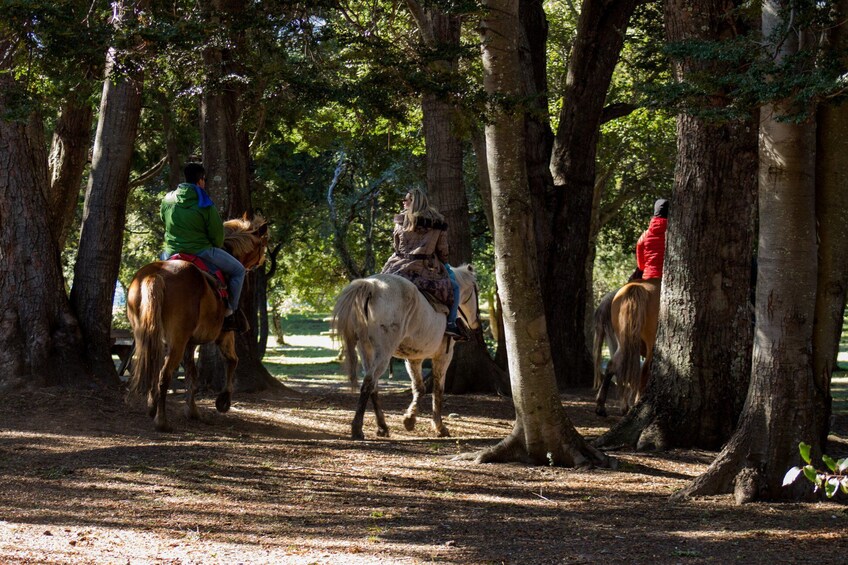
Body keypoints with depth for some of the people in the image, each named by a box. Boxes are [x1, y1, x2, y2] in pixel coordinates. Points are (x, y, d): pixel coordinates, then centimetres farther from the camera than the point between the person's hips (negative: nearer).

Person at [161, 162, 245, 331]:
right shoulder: (205, 204, -15)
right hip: (201, 252, -5)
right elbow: (217, 233, -9)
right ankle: (228, 313, 5)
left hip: (173, 252, 5)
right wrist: (215, 248, 12)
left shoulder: (167, 199, 0)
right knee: (238, 270, 10)